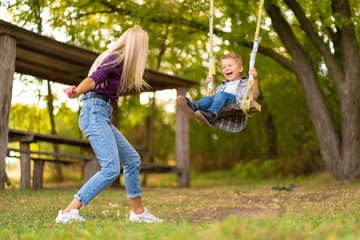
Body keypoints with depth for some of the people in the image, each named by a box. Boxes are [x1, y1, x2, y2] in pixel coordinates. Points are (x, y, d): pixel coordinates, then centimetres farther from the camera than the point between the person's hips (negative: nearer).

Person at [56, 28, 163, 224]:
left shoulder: (118, 61, 21)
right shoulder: (115, 59, -7)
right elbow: (94, 78, -24)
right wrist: (76, 92, -41)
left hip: (102, 116, 11)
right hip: (95, 113, -11)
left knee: (131, 159, 13)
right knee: (111, 168, -20)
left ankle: (138, 212, 20)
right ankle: (68, 213, -19)